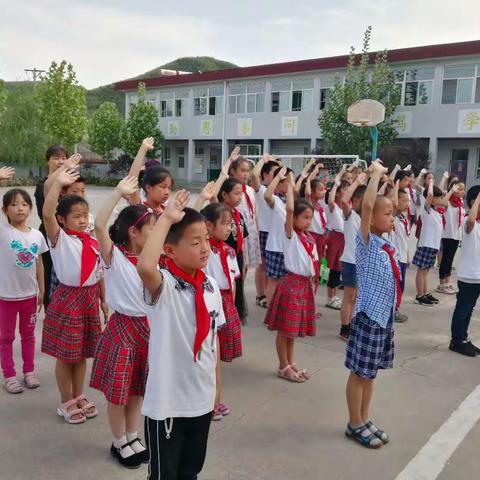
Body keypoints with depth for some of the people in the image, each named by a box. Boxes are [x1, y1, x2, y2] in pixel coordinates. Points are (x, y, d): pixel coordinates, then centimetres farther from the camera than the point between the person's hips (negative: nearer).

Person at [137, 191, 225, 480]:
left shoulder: (211, 285, -2)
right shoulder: (163, 285, -20)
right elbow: (145, 267, -46)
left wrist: (215, 385, 13)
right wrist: (167, 219, -37)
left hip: (202, 397, 6)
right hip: (168, 400, -6)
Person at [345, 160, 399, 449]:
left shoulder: (386, 245, 5)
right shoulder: (366, 243, -16)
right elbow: (367, 205, -29)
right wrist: (376, 173, -22)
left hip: (385, 314, 8)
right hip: (369, 316, -8)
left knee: (371, 372, 18)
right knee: (360, 372, 6)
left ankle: (365, 420, 31)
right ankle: (355, 425, 21)